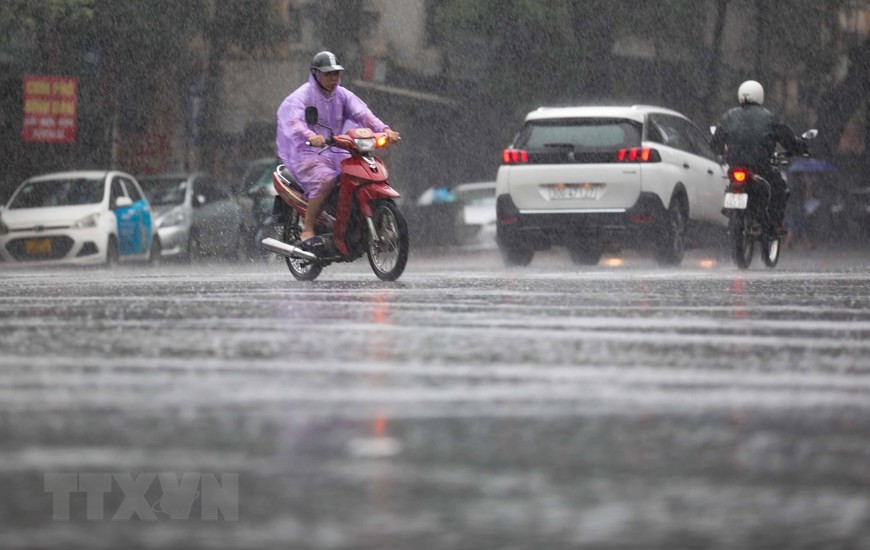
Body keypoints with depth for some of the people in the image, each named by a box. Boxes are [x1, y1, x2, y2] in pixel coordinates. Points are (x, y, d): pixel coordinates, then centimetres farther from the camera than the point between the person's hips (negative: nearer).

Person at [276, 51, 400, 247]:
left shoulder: (342, 95, 12)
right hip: (306, 153, -7)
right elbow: (293, 121, -27)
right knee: (325, 180, -34)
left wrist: (384, 129, -21)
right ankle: (307, 231, -25)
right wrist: (310, 136, -49)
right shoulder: (301, 97, -8)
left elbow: (362, 113, -2)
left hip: (334, 152, 7)